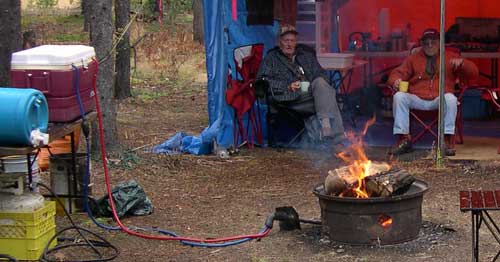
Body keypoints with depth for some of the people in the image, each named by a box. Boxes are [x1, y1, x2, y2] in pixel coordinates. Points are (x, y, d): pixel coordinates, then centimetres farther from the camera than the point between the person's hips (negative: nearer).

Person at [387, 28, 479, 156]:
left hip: (440, 100, -1)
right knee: (399, 96, -27)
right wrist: (396, 81, -14)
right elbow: (398, 72, 12)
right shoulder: (413, 58, 20)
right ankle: (403, 139, -26)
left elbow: (473, 73, 9)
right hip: (417, 99, 2)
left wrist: (461, 63, -13)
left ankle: (447, 140, -31)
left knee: (450, 98, -35)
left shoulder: (450, 57, 15)